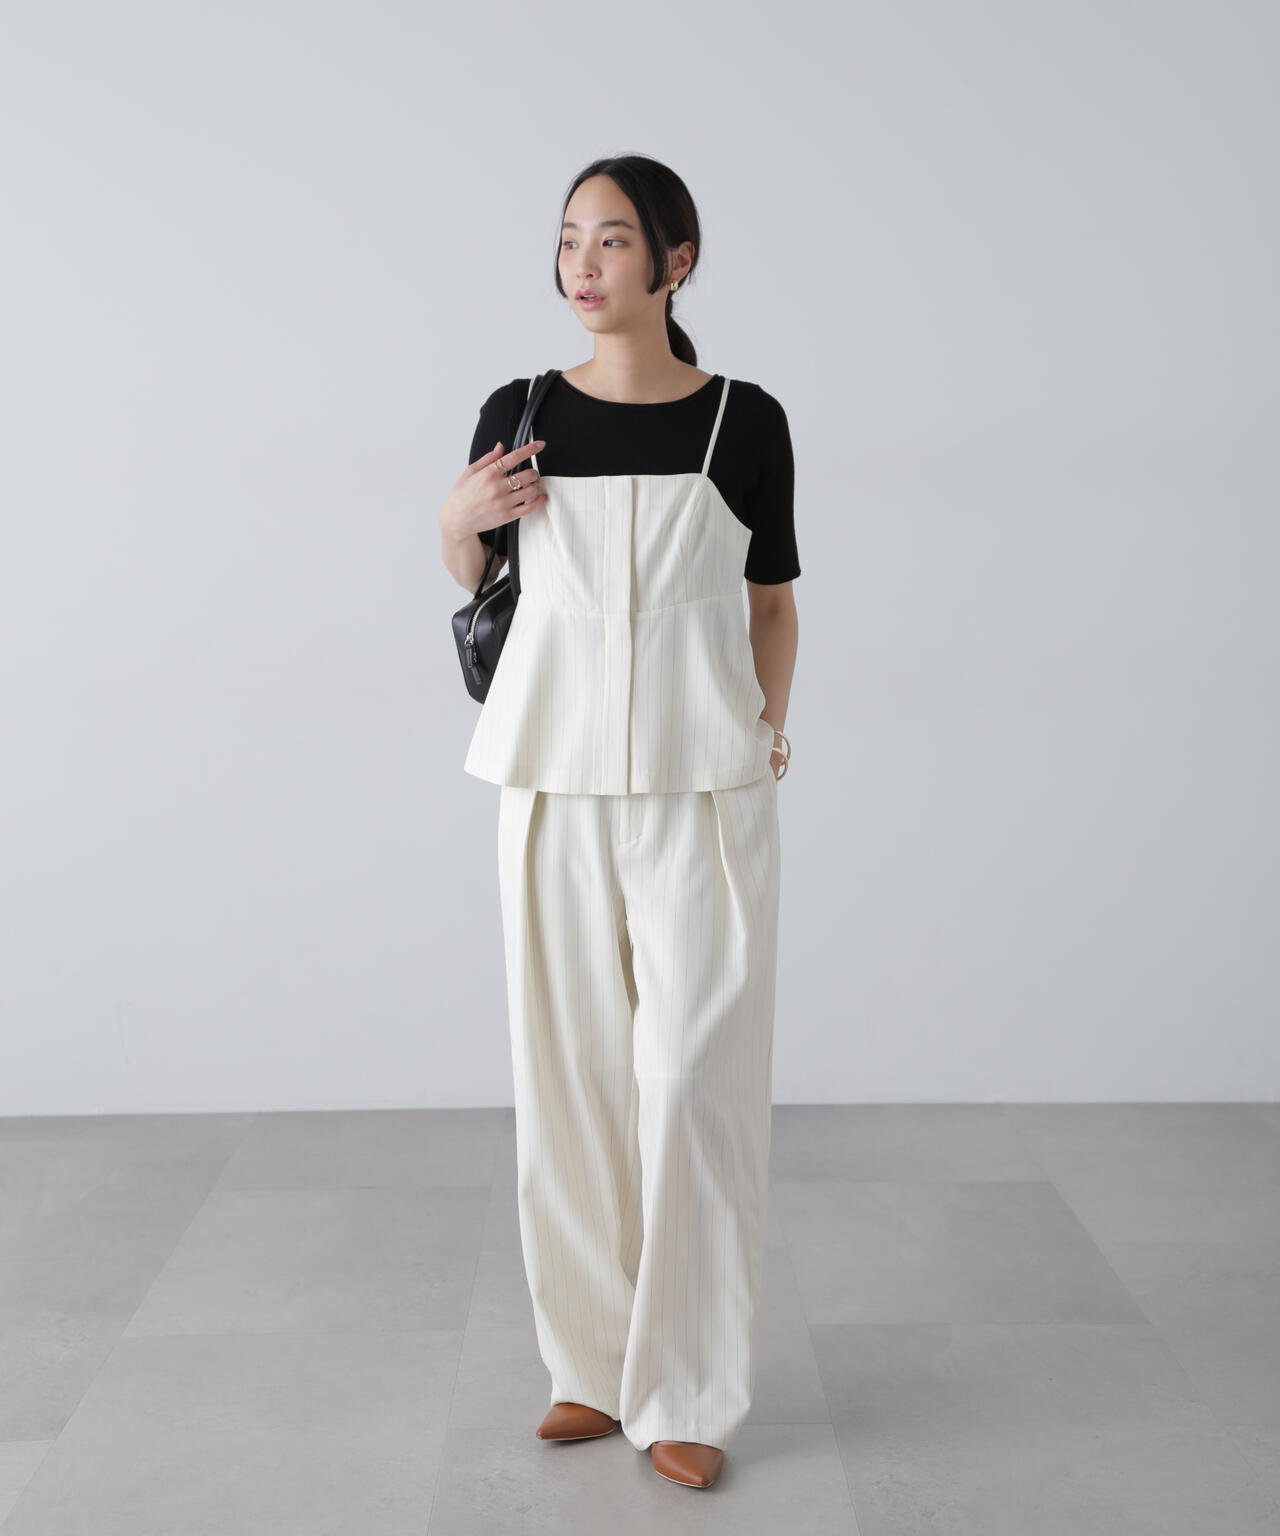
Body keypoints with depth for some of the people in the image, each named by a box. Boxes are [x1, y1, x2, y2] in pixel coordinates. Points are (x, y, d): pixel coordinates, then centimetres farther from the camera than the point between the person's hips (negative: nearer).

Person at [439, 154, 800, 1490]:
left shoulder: (743, 420, 0)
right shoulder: (519, 413, 4)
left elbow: (773, 600, 11)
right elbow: (472, 577, 17)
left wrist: (767, 731, 2)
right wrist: (460, 518, -3)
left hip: (701, 784, -2)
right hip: (558, 776, 2)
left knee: (692, 1078, -3)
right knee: (570, 1070, 6)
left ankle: (685, 1393, 10)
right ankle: (597, 1363, 21)